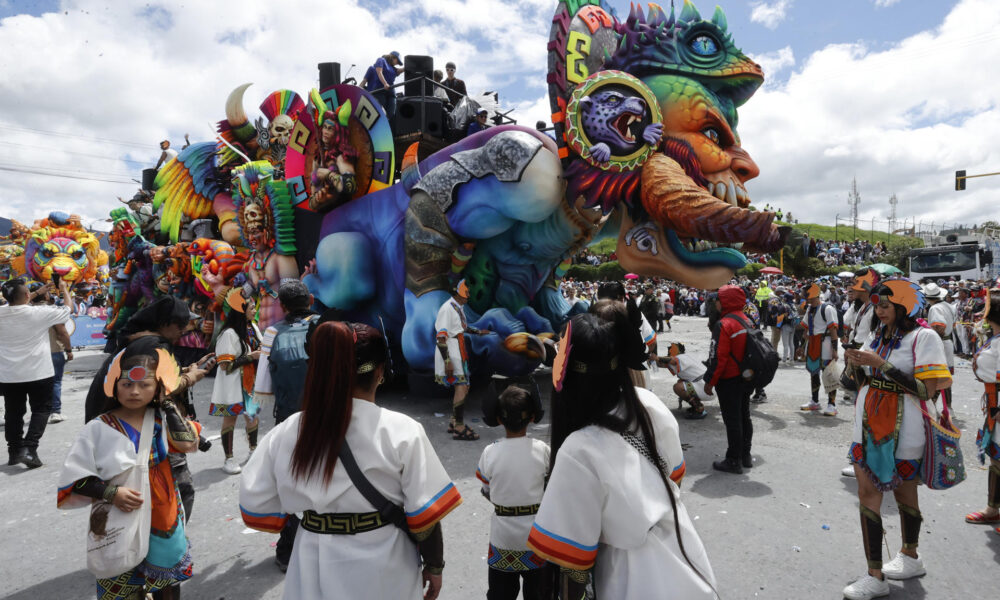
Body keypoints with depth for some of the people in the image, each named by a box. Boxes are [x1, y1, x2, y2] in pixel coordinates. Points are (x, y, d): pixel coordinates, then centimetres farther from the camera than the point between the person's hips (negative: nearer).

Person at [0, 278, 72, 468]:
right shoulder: (40, 313, -17)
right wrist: (64, 289, 14)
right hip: (38, 372, -4)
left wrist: (38, 292, 26)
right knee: (41, 409, 7)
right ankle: (29, 448, -6)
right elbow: (68, 308, -1)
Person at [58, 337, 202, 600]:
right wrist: (111, 493, -24)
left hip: (165, 521, 3)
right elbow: (72, 480, -10)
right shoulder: (98, 429, -12)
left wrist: (167, 403, -15)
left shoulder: (161, 419, -4)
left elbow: (188, 442, -21)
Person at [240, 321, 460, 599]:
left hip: (314, 570, 2)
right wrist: (434, 564, 2)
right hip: (382, 574, -1)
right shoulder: (401, 432, -18)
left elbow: (255, 505, -2)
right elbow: (425, 513, -14)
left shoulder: (285, 433, -10)